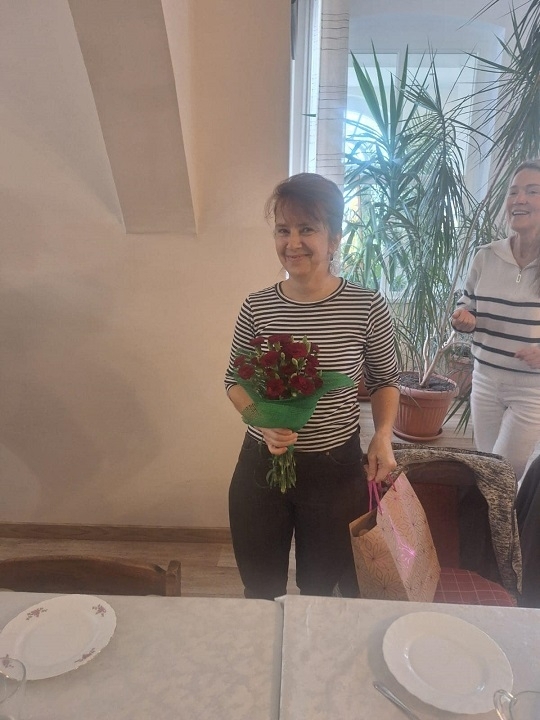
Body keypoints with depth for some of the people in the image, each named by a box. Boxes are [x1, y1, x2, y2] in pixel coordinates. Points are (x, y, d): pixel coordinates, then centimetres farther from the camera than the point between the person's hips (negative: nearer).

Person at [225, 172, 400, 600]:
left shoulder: (367, 307, -12)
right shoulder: (257, 308, -8)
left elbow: (385, 381, 3)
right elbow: (235, 381, 4)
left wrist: (383, 435, -14)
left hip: (337, 472, -1)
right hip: (261, 468, 2)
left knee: (321, 591, 24)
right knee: (260, 592, 23)